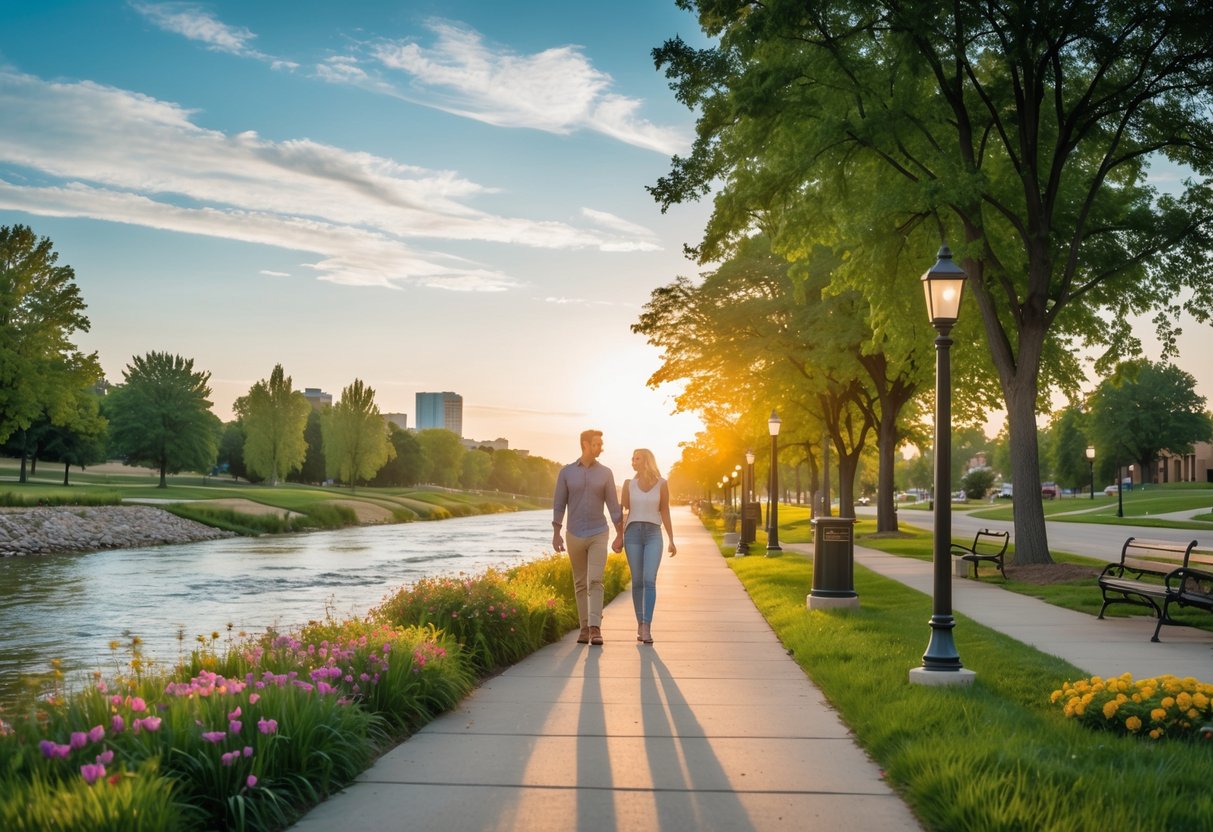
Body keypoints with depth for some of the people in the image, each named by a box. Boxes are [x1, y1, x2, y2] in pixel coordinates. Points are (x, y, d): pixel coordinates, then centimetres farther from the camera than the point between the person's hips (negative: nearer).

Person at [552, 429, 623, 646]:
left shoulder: (605, 473, 0)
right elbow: (558, 504, 1)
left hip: (598, 535, -1)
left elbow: (613, 506, 2)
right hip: (575, 536, 1)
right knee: (580, 584, 8)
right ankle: (585, 628, 16)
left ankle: (595, 629, -18)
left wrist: (620, 535, -2)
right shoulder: (566, 472, 0)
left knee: (595, 581, -13)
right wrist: (556, 534, -5)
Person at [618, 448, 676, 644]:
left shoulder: (662, 484, 2)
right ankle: (640, 625, 16)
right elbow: (623, 512, 9)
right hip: (633, 535, 2)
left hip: (653, 536, -1)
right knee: (637, 582, 3)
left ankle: (647, 628, -18)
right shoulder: (629, 484, 5)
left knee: (649, 581, -15)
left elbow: (665, 513, 6)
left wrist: (672, 541, 3)